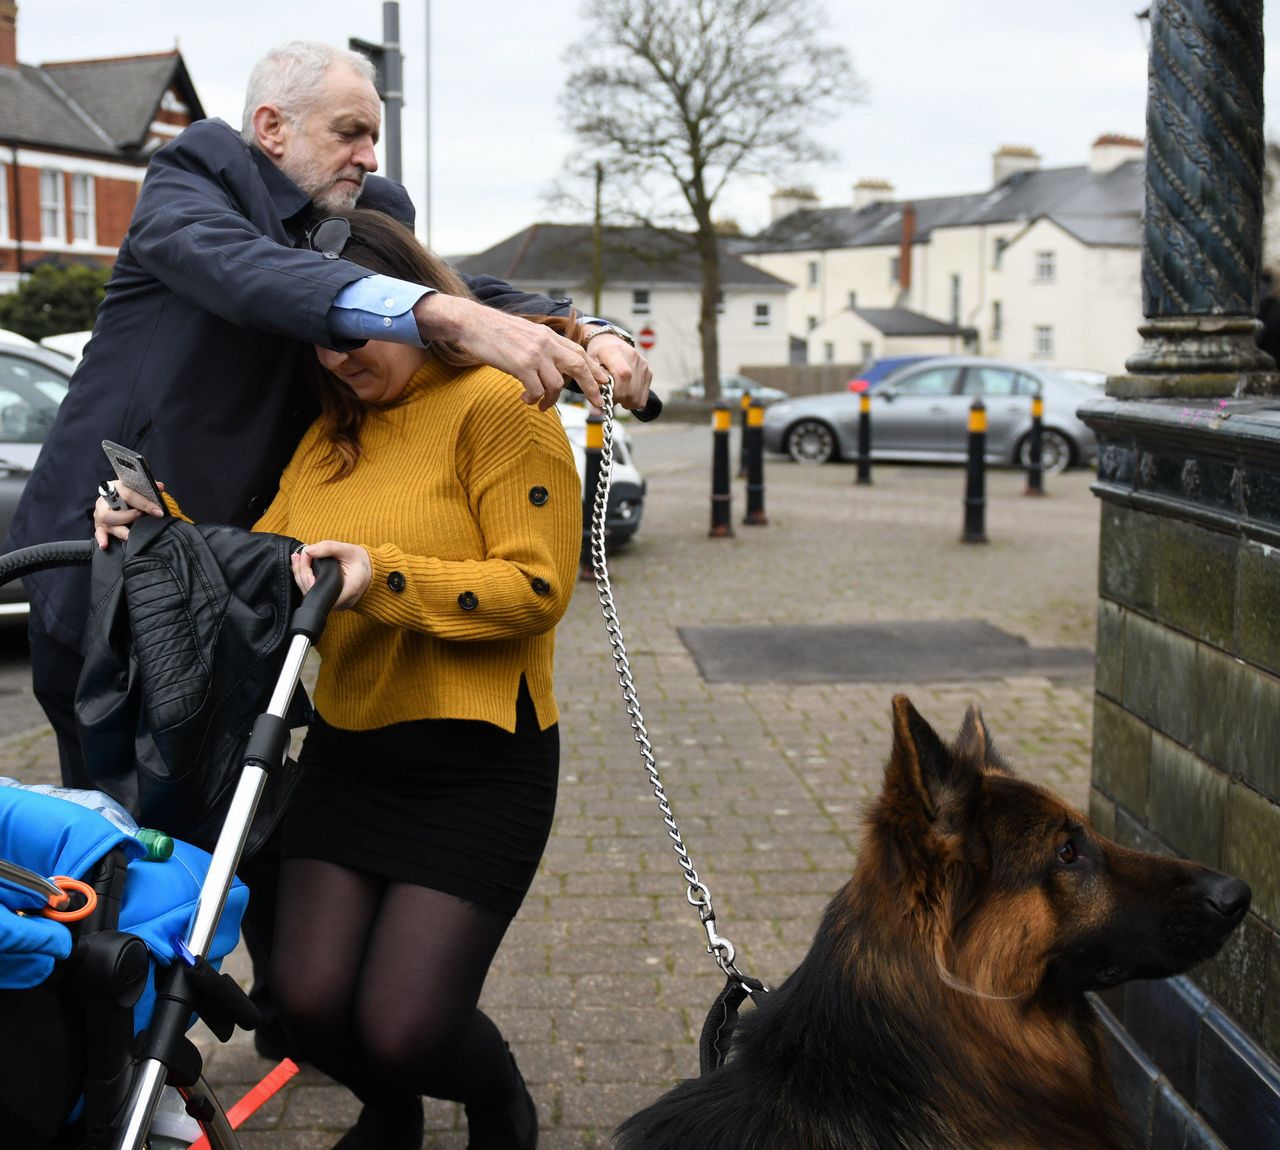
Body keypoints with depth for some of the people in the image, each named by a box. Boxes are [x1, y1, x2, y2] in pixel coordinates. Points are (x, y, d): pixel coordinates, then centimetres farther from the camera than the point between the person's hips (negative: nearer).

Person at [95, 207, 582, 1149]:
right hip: (347, 751, 6)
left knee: (404, 1027, -9)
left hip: (475, 762, -6)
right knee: (310, 1004, -3)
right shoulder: (331, 433, 14)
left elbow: (538, 586, -16)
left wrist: (385, 576, -25)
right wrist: (164, 530, -3)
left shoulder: (497, 404, -8)